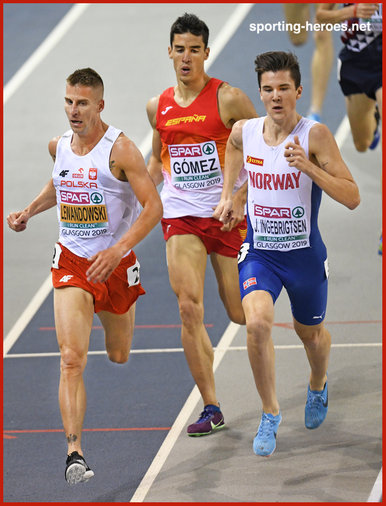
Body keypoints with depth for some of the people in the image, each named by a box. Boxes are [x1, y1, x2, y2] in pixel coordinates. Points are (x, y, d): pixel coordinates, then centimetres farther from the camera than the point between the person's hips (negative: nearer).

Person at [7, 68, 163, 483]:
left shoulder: (119, 149, -15)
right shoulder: (59, 146, 1)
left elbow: (153, 206, -19)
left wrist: (117, 250, -29)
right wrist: (28, 212, 11)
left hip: (116, 262, -2)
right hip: (72, 261, 2)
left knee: (118, 356, 19)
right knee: (71, 359, -16)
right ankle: (74, 451, -21)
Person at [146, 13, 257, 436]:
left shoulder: (228, 99, -7)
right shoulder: (158, 107, 6)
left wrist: (240, 197, -14)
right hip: (180, 216, 3)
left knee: (240, 314, 3)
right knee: (189, 309, -12)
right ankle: (211, 408, -6)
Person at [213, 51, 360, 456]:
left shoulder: (315, 136, -16)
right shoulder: (244, 132, -5)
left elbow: (352, 198, -21)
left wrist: (308, 167, -32)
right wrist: (227, 193, 12)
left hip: (304, 255, -1)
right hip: (259, 253, 1)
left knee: (310, 333, 19)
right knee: (257, 323, -25)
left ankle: (317, 387, 55)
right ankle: (270, 415, -8)